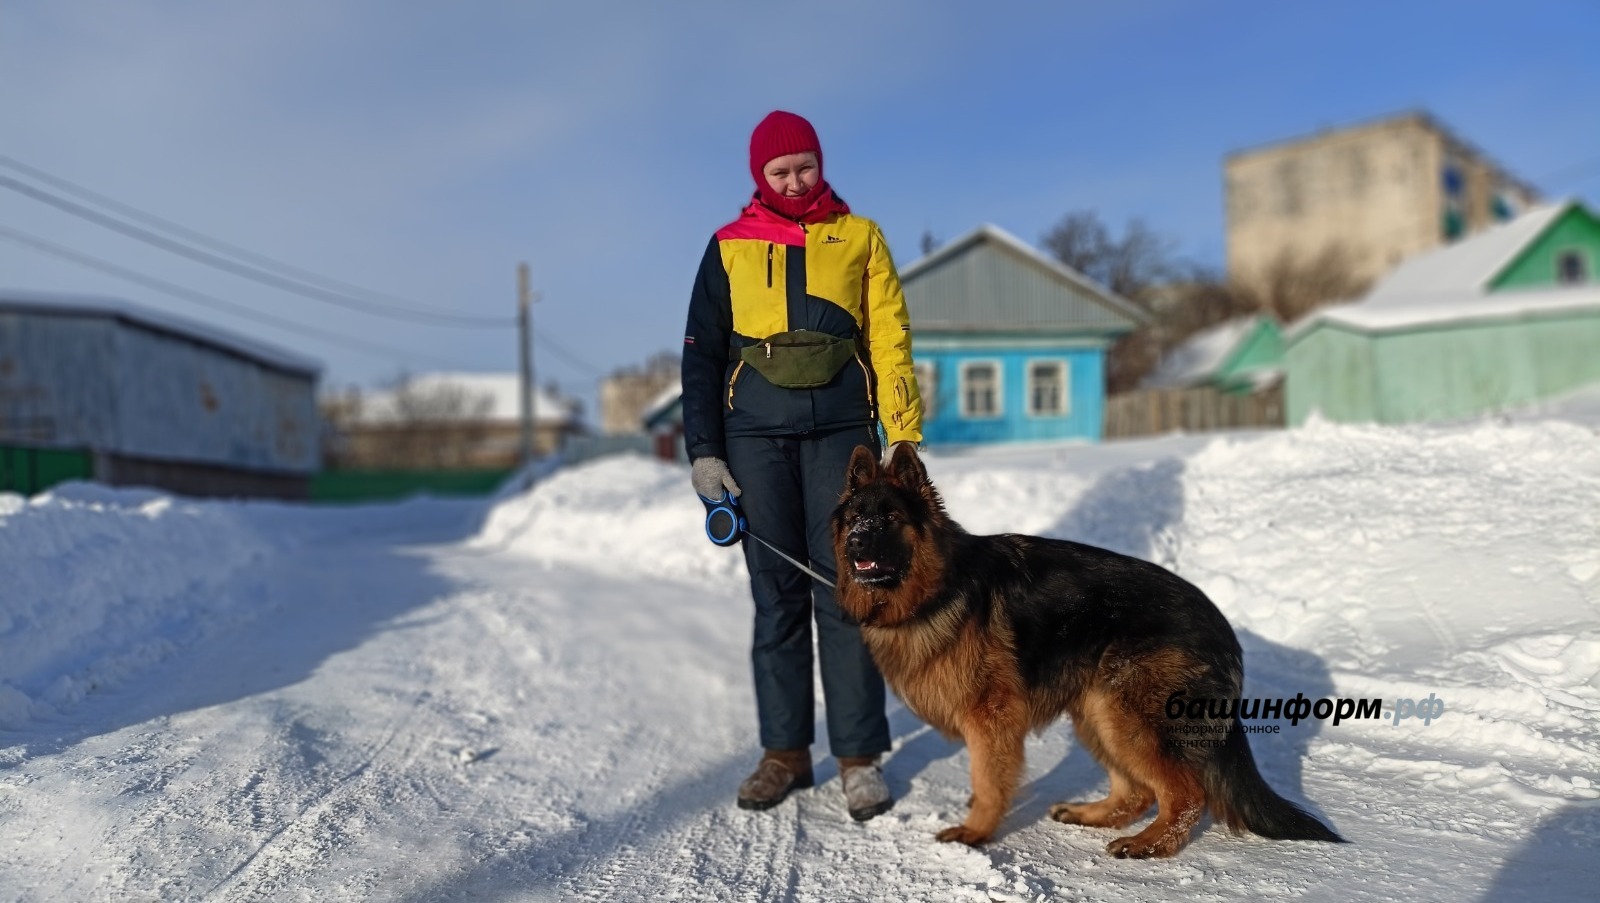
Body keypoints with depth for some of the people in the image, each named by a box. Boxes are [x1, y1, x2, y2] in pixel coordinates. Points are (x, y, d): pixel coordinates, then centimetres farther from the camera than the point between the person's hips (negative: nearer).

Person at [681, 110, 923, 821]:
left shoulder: (859, 237, 12)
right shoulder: (729, 248, 13)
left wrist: (905, 434, -3)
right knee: (776, 595, 4)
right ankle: (784, 751, 13)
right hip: (756, 438, 1)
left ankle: (859, 757, 4)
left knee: (845, 593, -4)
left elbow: (890, 341, 7)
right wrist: (704, 450, 3)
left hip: (841, 431, -1)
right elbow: (701, 354, 12)